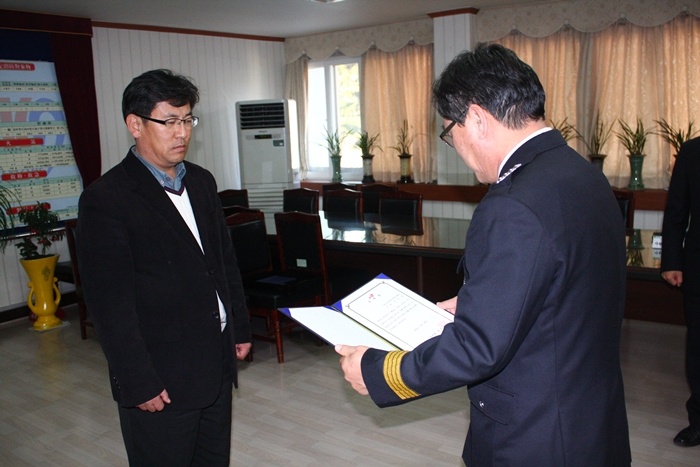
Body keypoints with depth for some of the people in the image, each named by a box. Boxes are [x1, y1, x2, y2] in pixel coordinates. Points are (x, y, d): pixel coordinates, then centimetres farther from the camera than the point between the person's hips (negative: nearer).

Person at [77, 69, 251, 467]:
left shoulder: (202, 182, 8)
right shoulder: (106, 199, -15)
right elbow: (109, 303, -16)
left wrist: (240, 328, 13)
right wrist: (138, 384, -15)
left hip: (217, 365, 7)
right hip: (161, 378, -6)